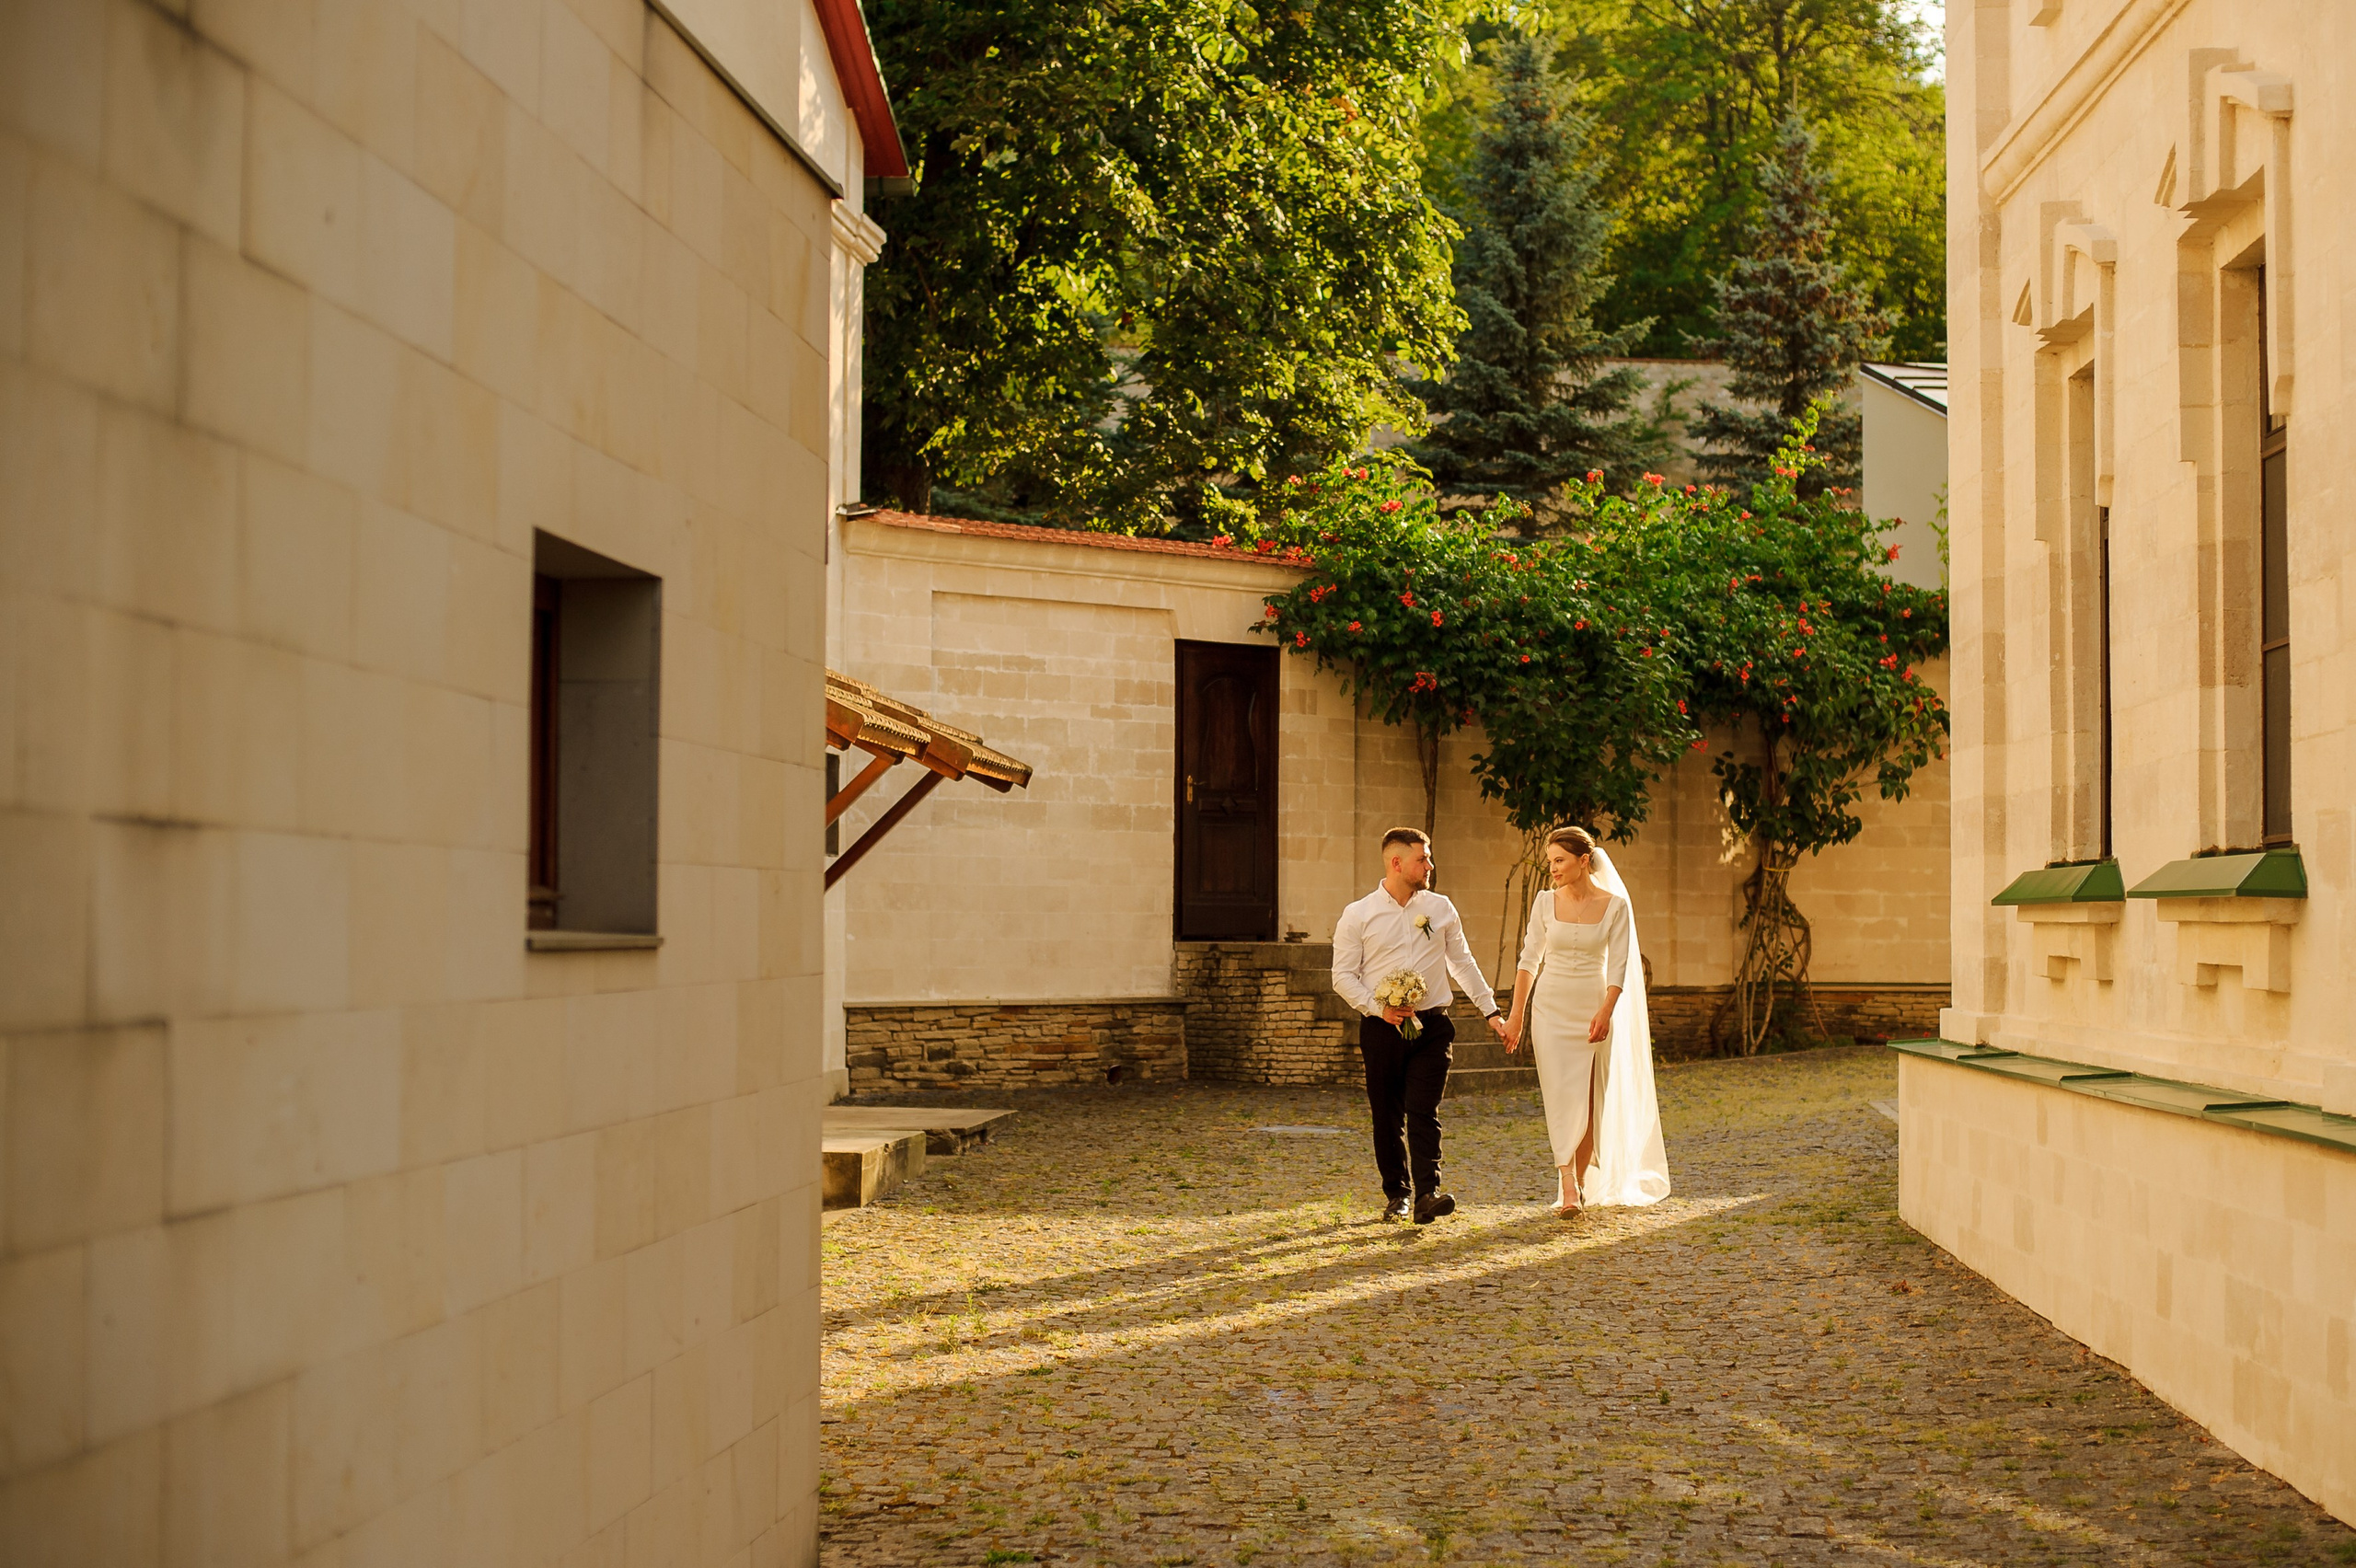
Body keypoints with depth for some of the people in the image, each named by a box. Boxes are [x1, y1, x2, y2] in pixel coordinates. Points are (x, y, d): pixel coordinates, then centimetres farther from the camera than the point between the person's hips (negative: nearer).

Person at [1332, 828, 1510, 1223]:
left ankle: (1427, 1194, -18)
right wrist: (1379, 1008, -13)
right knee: (1387, 1118, 5)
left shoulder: (1440, 908, 8)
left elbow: (1463, 962, 17)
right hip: (1382, 1029, -1)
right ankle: (1396, 1195, 18)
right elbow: (1343, 975, 0)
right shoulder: (1358, 915, 0)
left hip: (1432, 1027, 1)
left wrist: (1490, 1011, 15)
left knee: (1423, 1112, -11)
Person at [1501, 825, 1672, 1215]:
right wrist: (1517, 1015, 0)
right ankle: (1570, 1188, -15)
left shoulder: (1615, 906, -4)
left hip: (1593, 1010, 0)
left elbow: (1619, 967, -7)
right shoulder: (1546, 902, 1)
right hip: (1551, 1007, 1)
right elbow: (1529, 959, 5)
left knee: (1589, 1100, 4)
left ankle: (1583, 1182, 19)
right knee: (1561, 1095, -10)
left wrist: (1606, 1012, -21)